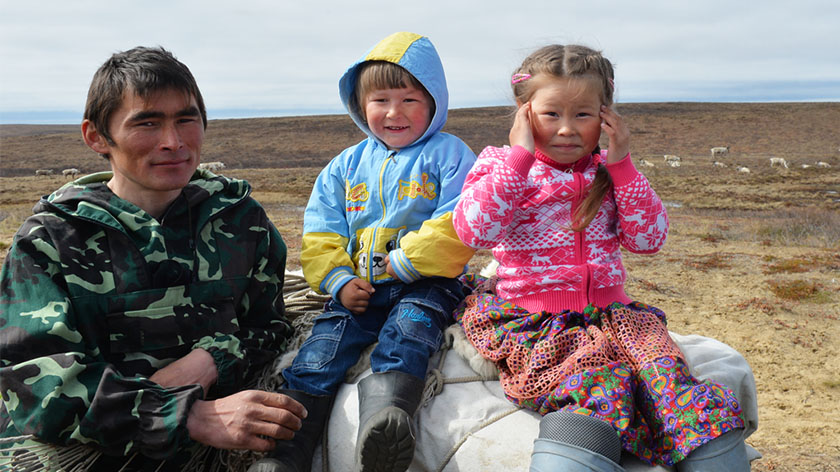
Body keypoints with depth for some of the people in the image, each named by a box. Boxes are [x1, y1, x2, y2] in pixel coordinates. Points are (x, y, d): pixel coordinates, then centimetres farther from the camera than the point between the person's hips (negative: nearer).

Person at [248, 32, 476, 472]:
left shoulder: (448, 154, 4)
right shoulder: (347, 164, 17)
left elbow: (456, 228, -8)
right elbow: (320, 234, 15)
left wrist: (404, 263, -14)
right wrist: (339, 281, -2)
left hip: (425, 284, -3)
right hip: (358, 288, 3)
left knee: (407, 328, -33)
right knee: (323, 346, -18)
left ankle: (383, 418, -54)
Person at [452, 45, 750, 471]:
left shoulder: (610, 174, 15)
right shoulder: (501, 165, 4)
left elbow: (649, 239, 5)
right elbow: (473, 229, -14)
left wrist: (621, 164, -1)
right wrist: (520, 155, -13)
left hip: (606, 311, 4)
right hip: (531, 320, -3)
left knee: (654, 354, -27)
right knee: (599, 374, -33)